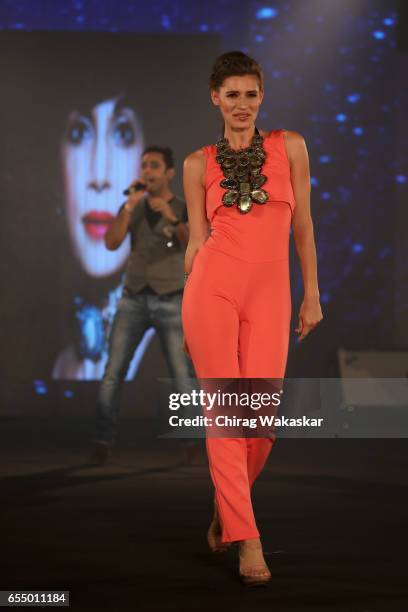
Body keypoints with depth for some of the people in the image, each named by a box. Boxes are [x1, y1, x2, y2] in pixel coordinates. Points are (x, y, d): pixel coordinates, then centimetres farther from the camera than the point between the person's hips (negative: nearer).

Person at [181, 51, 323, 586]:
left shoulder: (290, 146, 9)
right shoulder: (199, 164, 9)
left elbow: (302, 226, 11)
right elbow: (196, 239, 11)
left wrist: (312, 296, 9)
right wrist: (186, 316, 11)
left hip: (269, 293, 1)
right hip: (212, 286, -1)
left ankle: (228, 506, 26)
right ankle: (247, 541, 0)